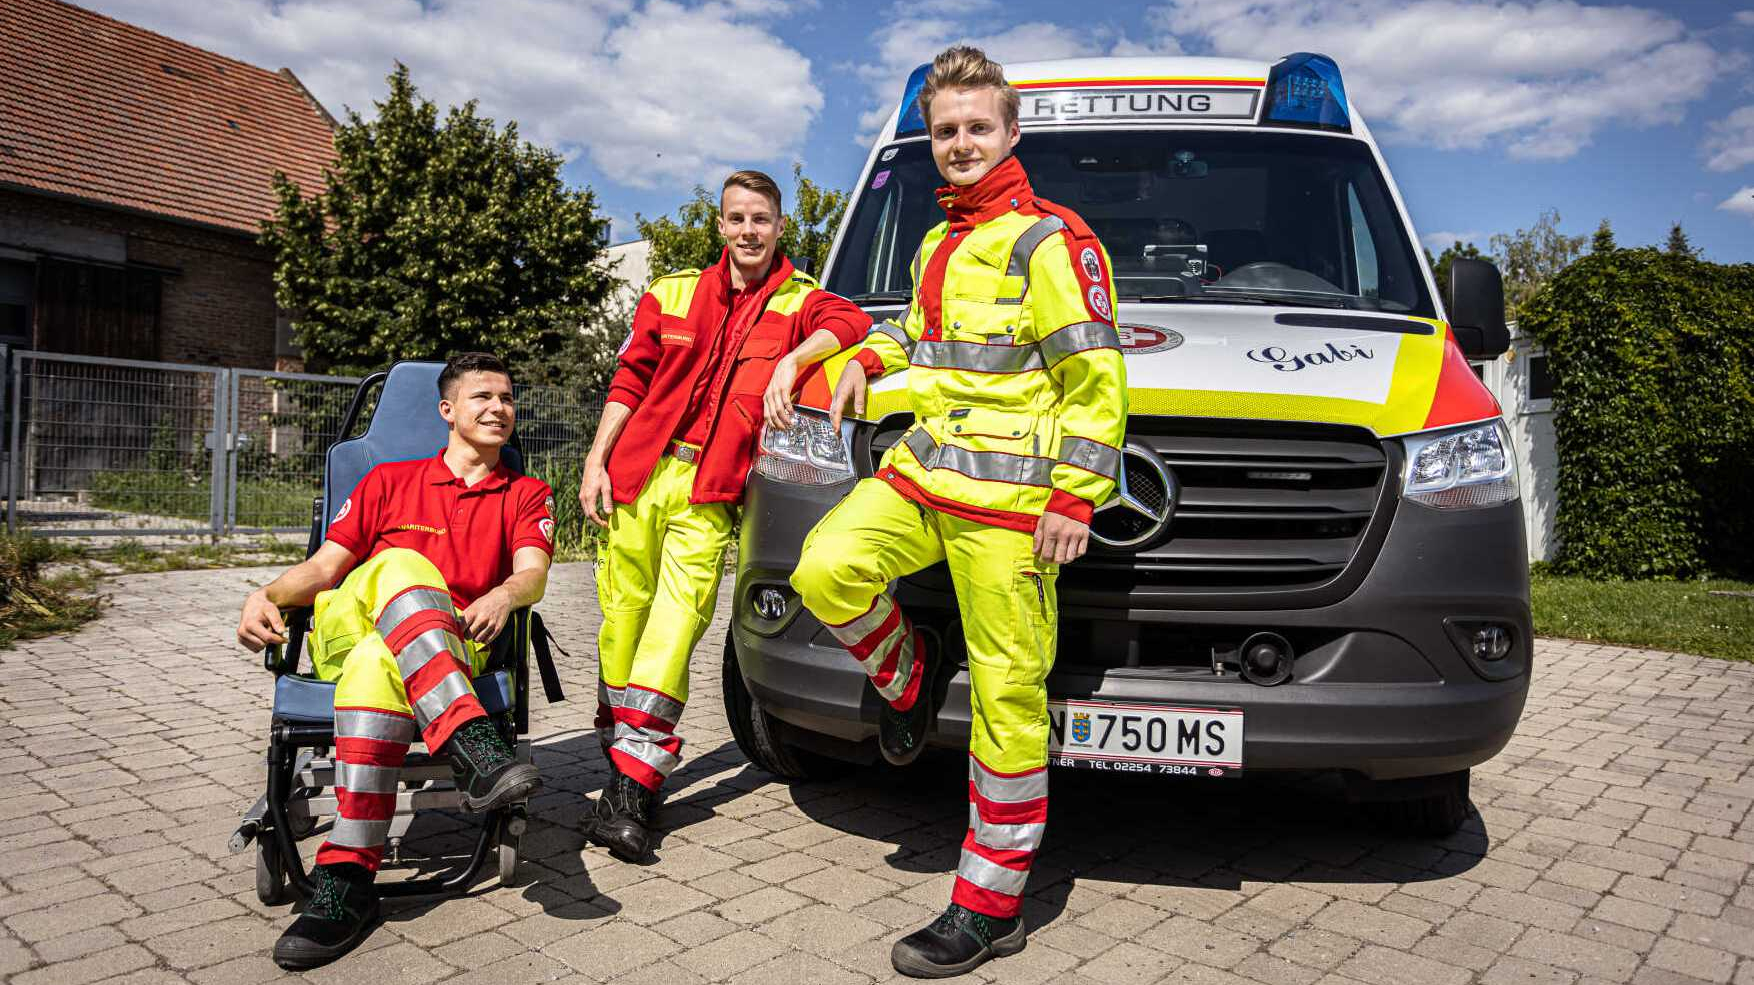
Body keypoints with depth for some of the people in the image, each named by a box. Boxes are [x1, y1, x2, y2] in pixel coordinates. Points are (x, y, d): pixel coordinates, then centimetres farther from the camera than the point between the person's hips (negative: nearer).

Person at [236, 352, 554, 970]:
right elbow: (323, 567, 15)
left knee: (376, 664, -39)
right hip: (342, 628, 1)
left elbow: (533, 574, -1)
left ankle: (347, 879, -45)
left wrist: (504, 595, -25)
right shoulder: (389, 480, 24)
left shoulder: (525, 495, 19)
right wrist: (265, 596, -8)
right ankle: (472, 746, -53)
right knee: (399, 566, -36)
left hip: (452, 648, -1)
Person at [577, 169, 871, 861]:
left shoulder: (798, 302, 8)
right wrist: (595, 461, 7)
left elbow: (850, 321, -12)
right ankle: (619, 756, 16)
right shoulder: (674, 293, 15)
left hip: (709, 494, -2)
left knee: (674, 628, -11)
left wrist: (791, 362, -26)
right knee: (622, 617, 2)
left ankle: (632, 785, -9)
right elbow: (628, 381, 14)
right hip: (636, 475, 3)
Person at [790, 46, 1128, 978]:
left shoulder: (1049, 239, -5)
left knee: (1007, 692, -4)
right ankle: (907, 675, 13)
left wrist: (1074, 493, -15)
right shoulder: (940, 244, 21)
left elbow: (1095, 377, -9)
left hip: (1009, 494, -7)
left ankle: (990, 906, 7)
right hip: (923, 465, 7)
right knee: (826, 569, -18)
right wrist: (869, 357, 20)